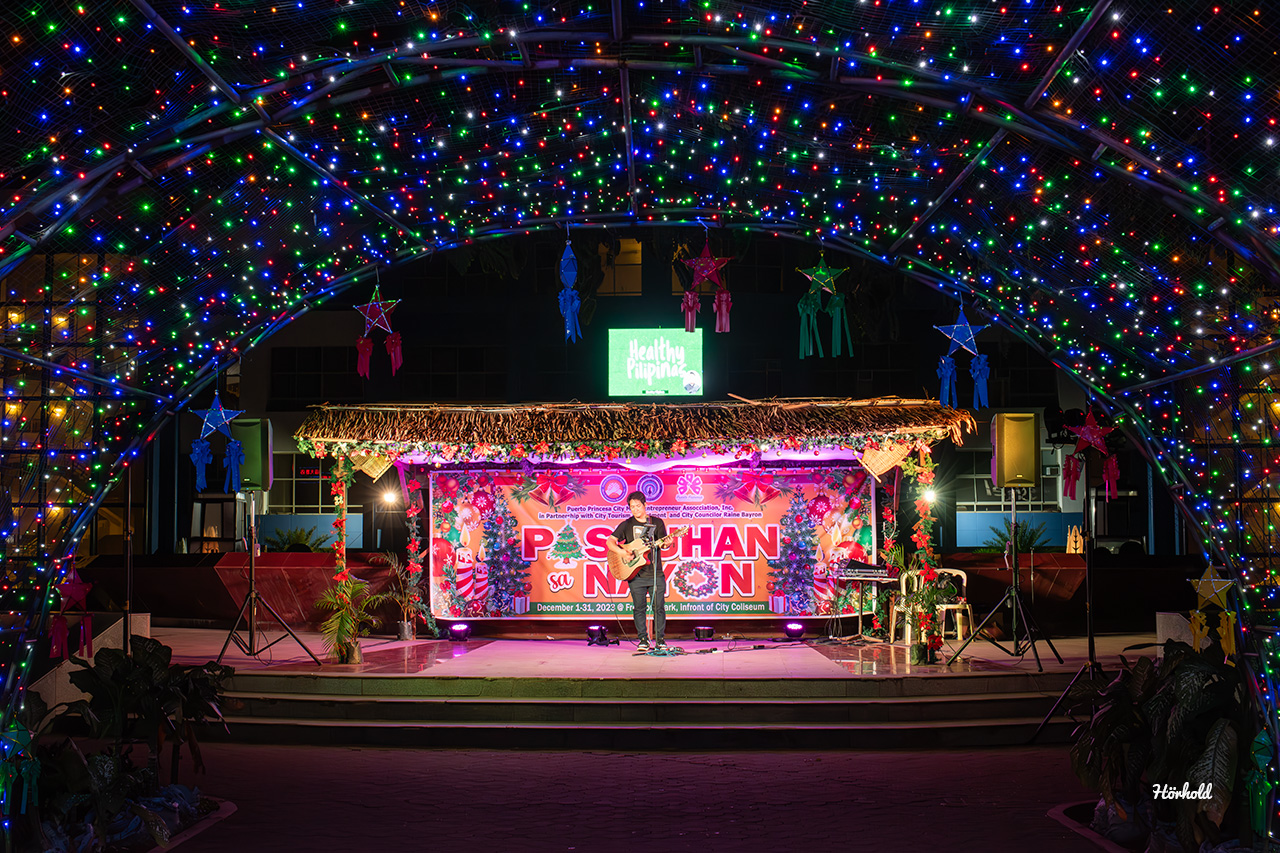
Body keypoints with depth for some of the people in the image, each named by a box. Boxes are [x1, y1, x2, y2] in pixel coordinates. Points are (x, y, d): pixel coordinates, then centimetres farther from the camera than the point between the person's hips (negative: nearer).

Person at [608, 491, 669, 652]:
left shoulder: (657, 522, 7)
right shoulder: (627, 524, 6)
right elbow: (610, 541, 0)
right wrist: (621, 551, -16)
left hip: (656, 572, 0)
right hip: (636, 574, 0)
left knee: (659, 607, 0)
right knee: (639, 607, 2)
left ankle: (659, 639, 11)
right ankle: (643, 639, 14)